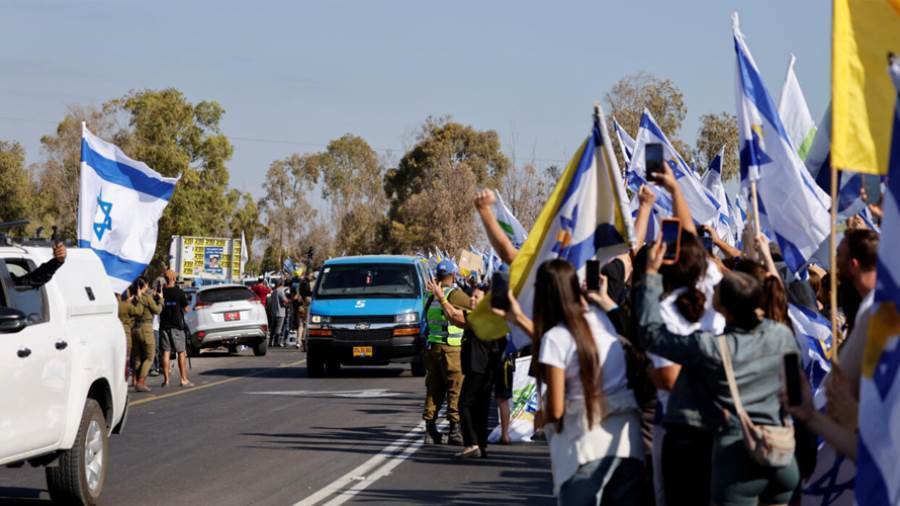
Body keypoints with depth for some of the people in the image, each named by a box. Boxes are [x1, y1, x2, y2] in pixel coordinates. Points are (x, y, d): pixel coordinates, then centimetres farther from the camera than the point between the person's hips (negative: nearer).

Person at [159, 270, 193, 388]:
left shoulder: (161, 292, 1)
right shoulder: (179, 292, -8)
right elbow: (186, 309, -4)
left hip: (164, 325, 3)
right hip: (177, 325, -3)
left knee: (166, 353, 4)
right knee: (181, 353, 3)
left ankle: (166, 379, 3)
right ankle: (184, 379, 1)